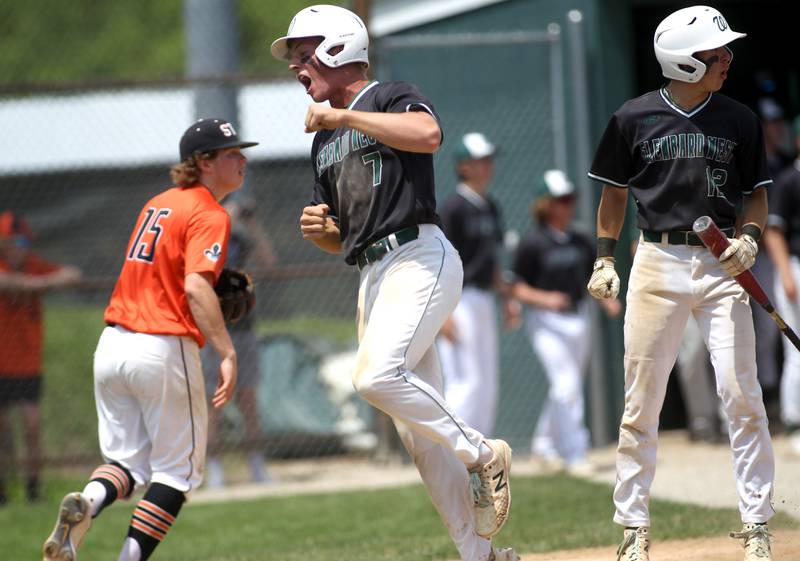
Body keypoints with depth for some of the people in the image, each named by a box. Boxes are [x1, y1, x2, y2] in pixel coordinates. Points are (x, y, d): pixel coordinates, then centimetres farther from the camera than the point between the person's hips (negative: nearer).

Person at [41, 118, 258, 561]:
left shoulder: (157, 204, 15)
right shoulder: (210, 216, -10)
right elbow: (195, 287, -24)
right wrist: (227, 353, -28)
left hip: (111, 344, 7)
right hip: (164, 350, -7)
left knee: (128, 460, 14)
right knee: (177, 470, 7)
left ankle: (87, 502, -16)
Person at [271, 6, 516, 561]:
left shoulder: (392, 98, -1)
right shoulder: (325, 141, 22)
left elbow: (428, 134, -26)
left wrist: (343, 116, -19)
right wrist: (318, 230, 3)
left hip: (420, 259, -8)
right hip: (373, 276, 8)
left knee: (377, 376, -29)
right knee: (419, 432, 3)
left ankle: (481, 452, -10)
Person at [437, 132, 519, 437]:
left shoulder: (490, 207, 15)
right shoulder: (453, 208, -11)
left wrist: (507, 297, 15)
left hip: (484, 301, 9)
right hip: (459, 301, -9)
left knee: (488, 386, 10)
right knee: (466, 382, -14)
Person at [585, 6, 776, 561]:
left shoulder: (740, 120, 5)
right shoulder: (635, 118, 2)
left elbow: (757, 193, 12)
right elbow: (616, 191, 12)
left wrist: (750, 237, -7)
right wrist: (605, 258, 3)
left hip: (721, 266, 1)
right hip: (658, 263, -1)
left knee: (743, 399, -6)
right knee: (641, 402, 1)